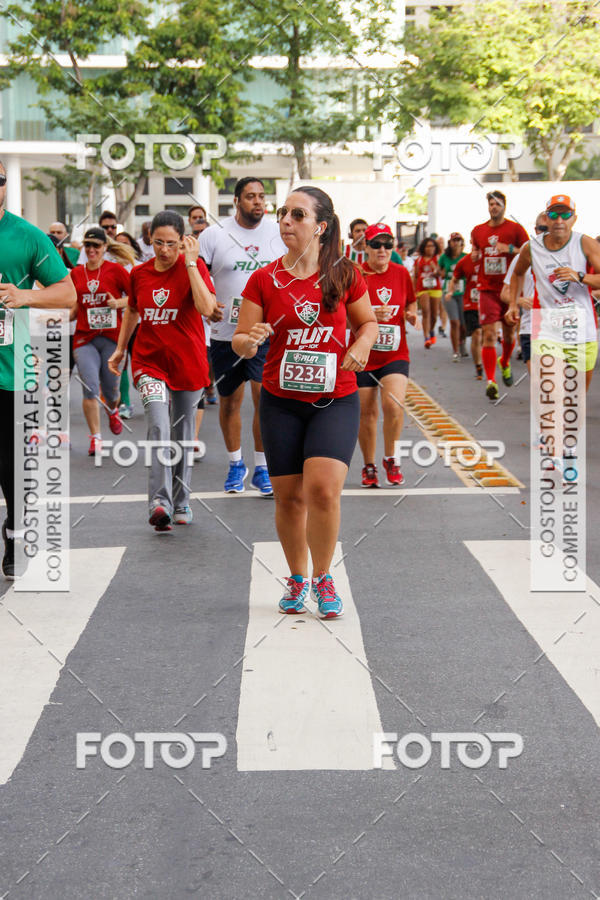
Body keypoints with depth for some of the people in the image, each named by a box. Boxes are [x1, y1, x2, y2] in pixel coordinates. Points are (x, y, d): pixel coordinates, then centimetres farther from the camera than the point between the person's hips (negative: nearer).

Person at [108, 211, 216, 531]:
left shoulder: (194, 266, -8)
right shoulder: (139, 273, 3)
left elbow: (207, 308, -24)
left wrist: (190, 264, -22)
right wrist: (120, 348, 26)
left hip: (187, 363, -1)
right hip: (149, 361, 1)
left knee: (182, 434, 10)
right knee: (158, 426, -20)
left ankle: (181, 503, 26)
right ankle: (160, 501, -26)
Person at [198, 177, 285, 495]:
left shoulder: (278, 234, 4)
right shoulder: (214, 235, -1)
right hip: (225, 333, 0)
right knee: (230, 400, 11)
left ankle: (261, 468, 3)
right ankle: (236, 463, 29)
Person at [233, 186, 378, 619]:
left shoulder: (345, 274, 0)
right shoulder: (263, 280, 0)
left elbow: (368, 322, 14)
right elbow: (240, 339, 2)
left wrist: (361, 345, -7)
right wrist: (250, 340, -21)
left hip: (336, 399, -1)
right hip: (281, 401, 2)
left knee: (323, 488, -17)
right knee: (288, 496, 3)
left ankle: (323, 577, 5)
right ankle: (297, 578, 26)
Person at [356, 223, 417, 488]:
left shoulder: (401, 273, 5)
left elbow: (411, 303, 19)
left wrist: (412, 316, -3)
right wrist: (370, 315, -26)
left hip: (395, 354, 1)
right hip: (363, 355, -1)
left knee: (393, 405, -18)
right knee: (366, 413, 4)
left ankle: (391, 459, 3)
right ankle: (369, 467, 22)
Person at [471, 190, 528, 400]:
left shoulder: (515, 229, 0)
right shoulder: (478, 231, 9)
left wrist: (510, 249, -17)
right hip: (487, 290, 1)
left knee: (509, 334, 12)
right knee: (489, 335, -11)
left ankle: (505, 363, 43)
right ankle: (490, 380, -15)